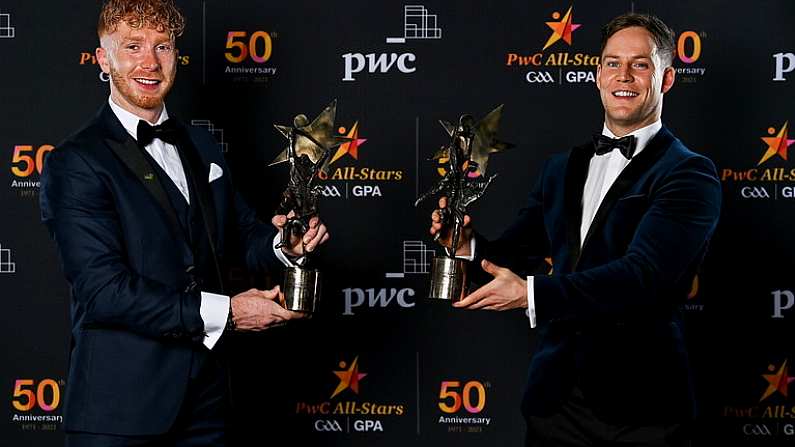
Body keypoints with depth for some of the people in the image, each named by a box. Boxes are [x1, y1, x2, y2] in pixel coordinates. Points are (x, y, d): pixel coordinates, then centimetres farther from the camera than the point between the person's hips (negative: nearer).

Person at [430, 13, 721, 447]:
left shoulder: (690, 174, -8)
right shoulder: (561, 168, 13)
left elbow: (644, 276, -20)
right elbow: (517, 254, 12)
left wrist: (532, 294, -25)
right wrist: (469, 245, -9)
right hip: (554, 396, 5)